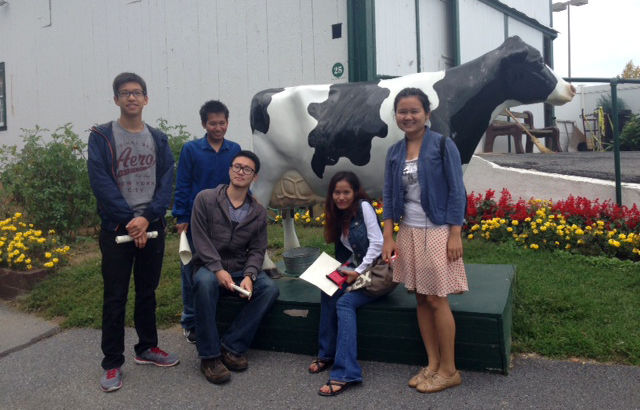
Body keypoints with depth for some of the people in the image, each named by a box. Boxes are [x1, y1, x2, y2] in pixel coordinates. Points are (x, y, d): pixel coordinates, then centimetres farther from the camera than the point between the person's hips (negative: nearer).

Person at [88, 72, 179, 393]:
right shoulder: (101, 137, -2)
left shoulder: (158, 140, 9)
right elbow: (101, 183, -10)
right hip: (117, 228, -3)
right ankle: (112, 363, 12)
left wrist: (147, 218, -13)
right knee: (115, 297, 2)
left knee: (147, 291, 14)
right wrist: (131, 220, -16)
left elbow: (166, 182, 1)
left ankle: (147, 348, 29)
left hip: (151, 226, 3)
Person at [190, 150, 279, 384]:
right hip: (209, 268, -3)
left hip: (241, 271, 3)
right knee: (205, 282, -38)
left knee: (270, 288, -25)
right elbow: (201, 239, -9)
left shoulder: (259, 213, 8)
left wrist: (249, 276, -17)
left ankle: (231, 347, -17)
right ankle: (209, 356, -27)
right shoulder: (205, 199, -2)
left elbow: (257, 250, 3)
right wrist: (218, 269, -22)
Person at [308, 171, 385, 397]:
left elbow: (377, 242, -15)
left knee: (345, 302, -28)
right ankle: (327, 354, -7)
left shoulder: (364, 207, -7)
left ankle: (345, 372, -30)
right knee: (328, 294, -20)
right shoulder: (339, 216, 14)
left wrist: (359, 271, -17)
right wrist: (344, 272, -4)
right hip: (354, 272, 6)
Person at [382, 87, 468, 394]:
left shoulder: (443, 145, -6)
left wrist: (455, 235, -13)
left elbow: (456, 191, -8)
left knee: (437, 300, -2)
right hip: (409, 232, 5)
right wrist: (388, 238, 3)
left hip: (437, 232, -5)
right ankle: (433, 363, 22)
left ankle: (449, 370, 13)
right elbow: (389, 195, 9)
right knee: (420, 299, 9)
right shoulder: (394, 152, 7)